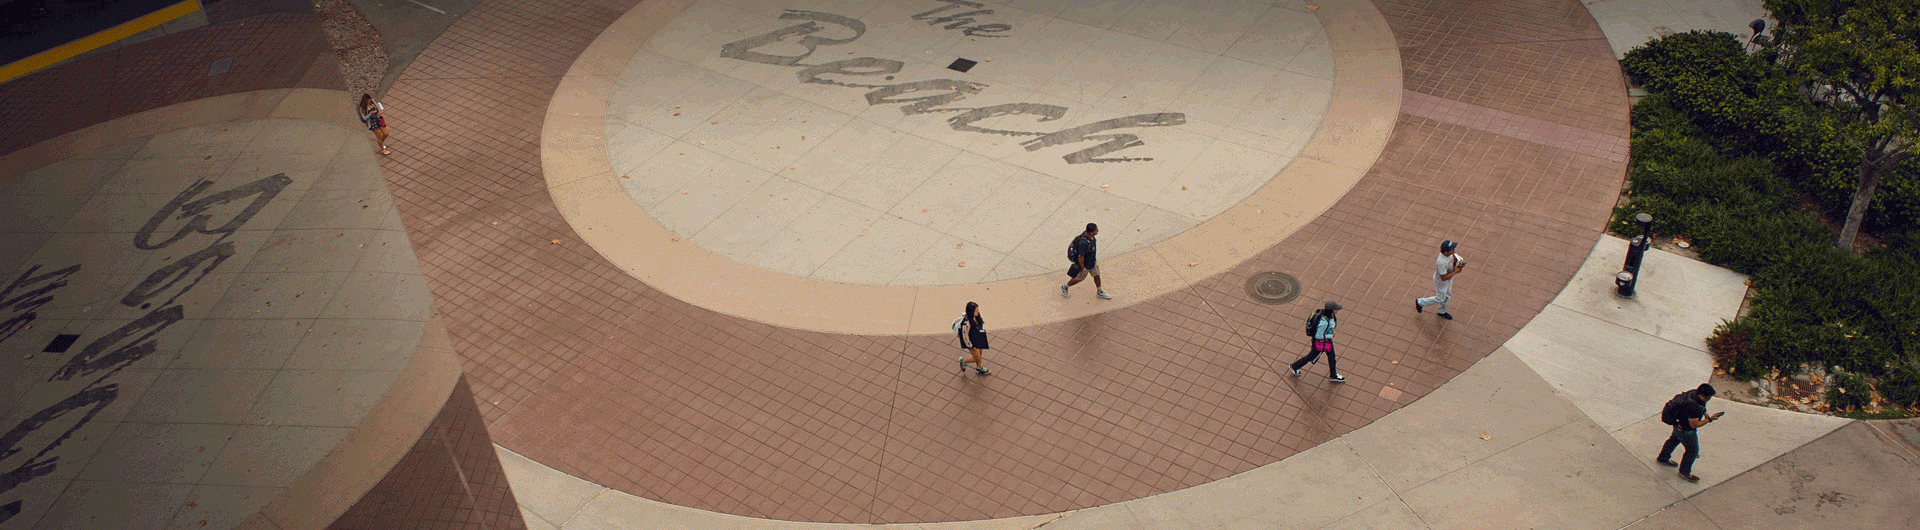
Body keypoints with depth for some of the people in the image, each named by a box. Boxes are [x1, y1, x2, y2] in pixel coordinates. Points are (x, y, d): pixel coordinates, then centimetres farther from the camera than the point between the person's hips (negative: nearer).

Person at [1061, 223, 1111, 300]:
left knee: (1096, 275, 22)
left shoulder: (1087, 234, -15)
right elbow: (1080, 257, -33)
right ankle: (1064, 286, 42)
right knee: (1080, 278, 17)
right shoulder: (1084, 242, -43)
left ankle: (1099, 292, 45)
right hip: (1085, 264, -8)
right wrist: (1082, 268, -19)